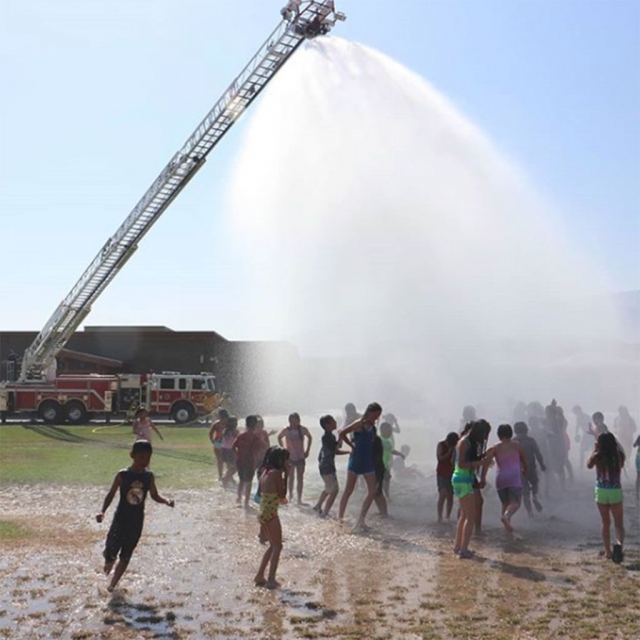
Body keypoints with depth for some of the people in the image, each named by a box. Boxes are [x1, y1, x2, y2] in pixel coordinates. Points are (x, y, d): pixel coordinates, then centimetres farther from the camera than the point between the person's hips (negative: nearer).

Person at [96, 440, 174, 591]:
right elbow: (111, 495, -7)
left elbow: (155, 496, 9)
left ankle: (113, 583, 28)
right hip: (121, 518, -3)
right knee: (111, 551, -11)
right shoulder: (123, 475, -11)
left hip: (137, 521, 3)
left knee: (126, 555, 10)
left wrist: (167, 501, -10)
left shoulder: (149, 477, -2)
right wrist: (103, 512, -19)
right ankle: (109, 559, 27)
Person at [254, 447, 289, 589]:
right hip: (270, 514, -9)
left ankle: (260, 576, 21)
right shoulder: (276, 472, -14)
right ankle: (271, 579, 1)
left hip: (263, 513, 9)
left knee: (273, 546, 19)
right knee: (277, 546, 2)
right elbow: (282, 495, -12)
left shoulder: (265, 472, 11)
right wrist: (285, 475, -3)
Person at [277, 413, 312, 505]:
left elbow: (309, 438, 9)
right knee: (290, 477, 11)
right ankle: (290, 495, 32)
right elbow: (279, 437, 9)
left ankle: (299, 499, 3)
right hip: (289, 457, 0)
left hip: (300, 457, 0)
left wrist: (307, 450, 5)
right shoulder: (286, 430, -11)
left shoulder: (303, 429, -10)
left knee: (300, 478, -1)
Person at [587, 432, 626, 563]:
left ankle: (608, 551, 19)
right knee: (619, 523, 6)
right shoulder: (619, 455, -7)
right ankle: (619, 543, -22)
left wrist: (594, 450, 8)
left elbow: (589, 465, 9)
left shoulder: (597, 456, -10)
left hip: (601, 491, 0)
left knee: (606, 523, 16)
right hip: (616, 491, 0)